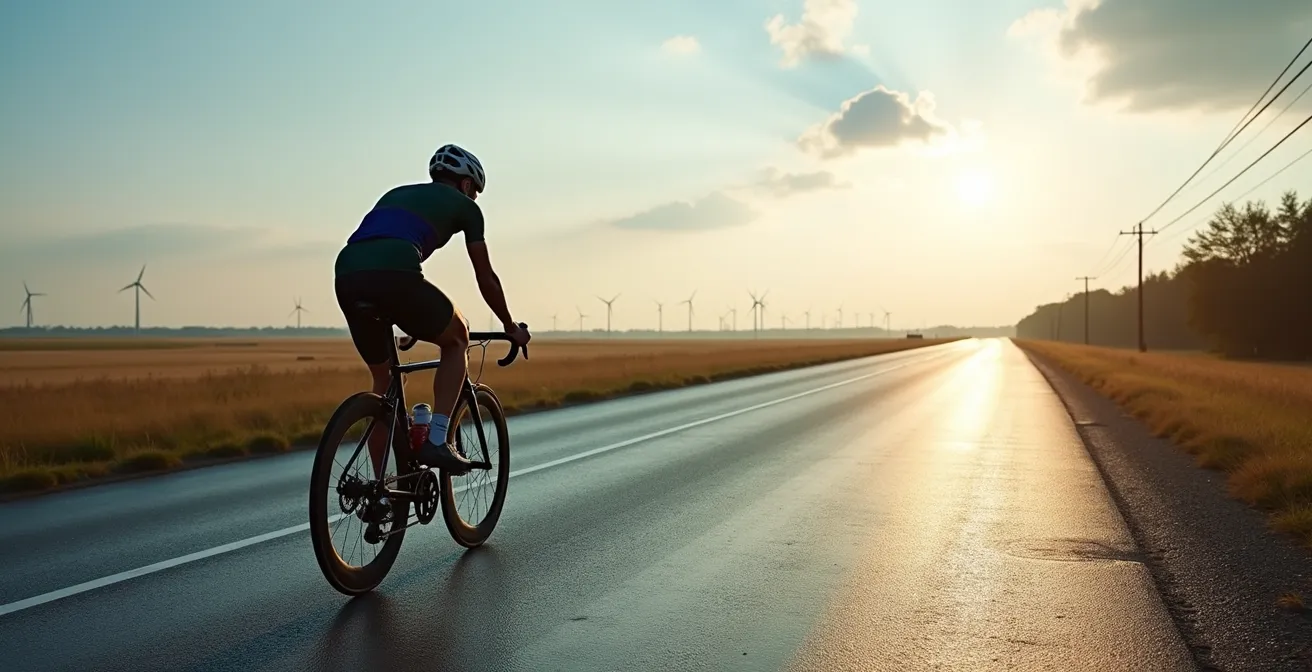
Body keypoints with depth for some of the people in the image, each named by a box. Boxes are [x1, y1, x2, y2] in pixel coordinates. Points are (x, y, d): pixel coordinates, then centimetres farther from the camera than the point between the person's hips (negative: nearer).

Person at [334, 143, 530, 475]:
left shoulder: (396, 193, 37)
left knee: (383, 380, 23)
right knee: (457, 340, 22)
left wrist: (406, 324, 55)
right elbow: (486, 279, 23)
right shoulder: (464, 205, 20)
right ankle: (436, 441, 9)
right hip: (394, 276, -6)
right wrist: (511, 328, 37)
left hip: (346, 275, 6)